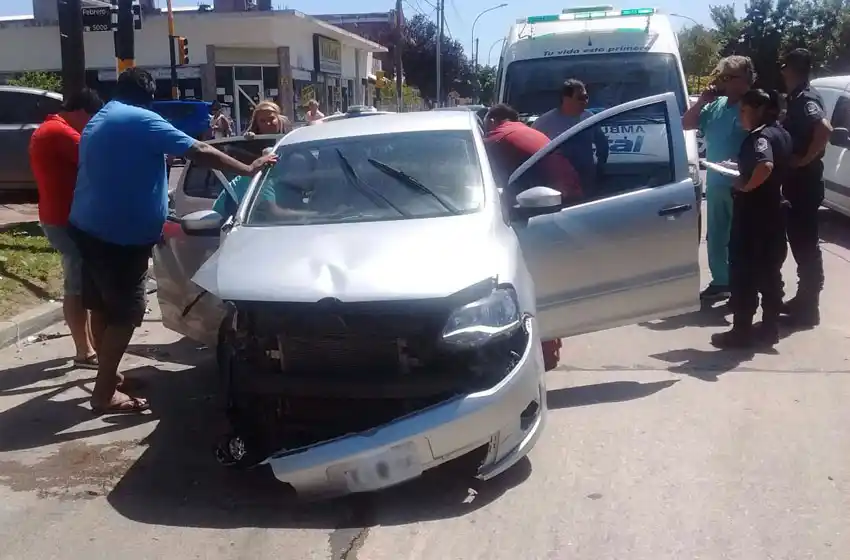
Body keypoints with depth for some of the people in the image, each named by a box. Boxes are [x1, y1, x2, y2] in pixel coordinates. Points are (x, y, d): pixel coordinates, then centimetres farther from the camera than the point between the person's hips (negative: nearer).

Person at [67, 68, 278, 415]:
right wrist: (248, 169, -8)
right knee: (124, 314, -4)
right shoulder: (142, 121, -11)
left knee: (102, 306, 18)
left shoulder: (97, 122, 19)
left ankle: (107, 374, 31)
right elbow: (199, 152, -15)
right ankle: (105, 393, 0)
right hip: (119, 235, -10)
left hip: (87, 226, 10)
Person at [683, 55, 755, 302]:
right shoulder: (716, 105, 8)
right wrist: (702, 101, -1)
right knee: (715, 236, 16)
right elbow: (686, 125, 11)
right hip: (715, 183, 8)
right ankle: (721, 281, 28)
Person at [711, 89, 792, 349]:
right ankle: (769, 328, 20)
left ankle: (742, 331, 5)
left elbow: (765, 165, -36)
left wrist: (745, 186, -22)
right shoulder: (781, 133, 11)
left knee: (743, 272, -1)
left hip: (753, 212, -9)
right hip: (773, 210, 9)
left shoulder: (760, 136, -18)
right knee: (769, 271, 13)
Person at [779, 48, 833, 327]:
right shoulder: (798, 98, 13)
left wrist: (805, 159, -24)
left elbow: (825, 129, -33)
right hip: (797, 180, 10)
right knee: (799, 240, 15)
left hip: (804, 181, -10)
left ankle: (808, 307, 5)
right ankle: (803, 299, 24)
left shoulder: (805, 99, -17)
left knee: (805, 243, -3)